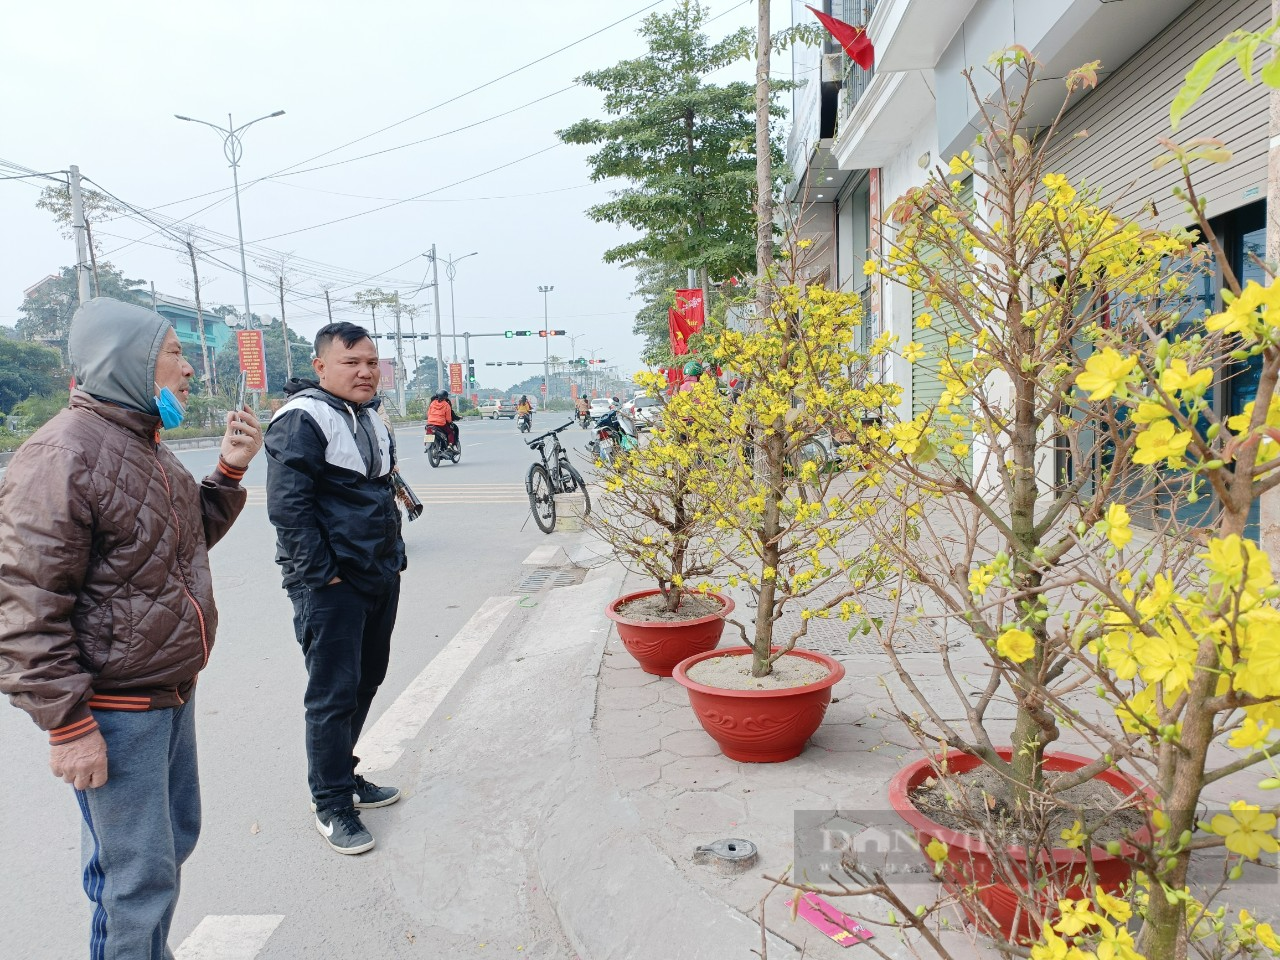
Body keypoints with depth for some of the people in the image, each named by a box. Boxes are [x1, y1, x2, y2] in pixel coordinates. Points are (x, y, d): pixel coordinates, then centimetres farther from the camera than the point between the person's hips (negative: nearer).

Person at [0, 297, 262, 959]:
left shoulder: (144, 445, 10)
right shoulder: (60, 457, -20)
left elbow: (191, 536, 20)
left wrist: (229, 470, 4)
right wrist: (66, 725, -20)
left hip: (171, 693, 10)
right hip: (114, 712, -9)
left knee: (176, 836, 22)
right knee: (140, 879, 1)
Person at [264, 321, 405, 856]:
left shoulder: (370, 417, 15)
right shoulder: (302, 420, -14)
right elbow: (287, 506, -20)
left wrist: (394, 556, 17)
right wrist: (322, 573, -19)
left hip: (380, 578, 9)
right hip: (330, 586, -9)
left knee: (366, 681, 17)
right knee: (333, 695, -1)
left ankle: (342, 774, 35)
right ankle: (332, 805, 13)